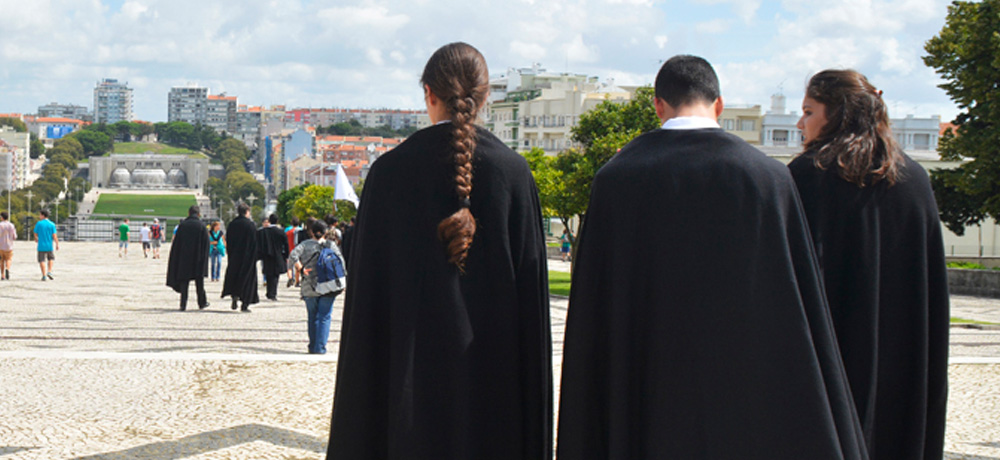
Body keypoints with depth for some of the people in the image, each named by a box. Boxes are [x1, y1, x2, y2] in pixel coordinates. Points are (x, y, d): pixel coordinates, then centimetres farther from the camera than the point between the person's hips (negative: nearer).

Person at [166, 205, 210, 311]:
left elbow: (176, 243, 0)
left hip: (183, 258, 1)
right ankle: (202, 303, 18)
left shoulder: (182, 225, -2)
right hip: (197, 259, -1)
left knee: (184, 281, 5)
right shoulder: (202, 226, -6)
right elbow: (206, 244, -5)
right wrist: (204, 260, 4)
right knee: (199, 281, 11)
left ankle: (183, 304, 0)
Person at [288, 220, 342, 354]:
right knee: (324, 317, 2)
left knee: (313, 317, 13)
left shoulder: (305, 245, 1)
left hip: (310, 288, 1)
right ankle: (320, 347, -3)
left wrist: (301, 269, -6)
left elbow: (293, 256, -14)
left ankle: (313, 346, 17)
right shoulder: (332, 245, 3)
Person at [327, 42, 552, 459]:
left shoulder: (391, 170, -4)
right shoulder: (513, 171, -3)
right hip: (493, 365, 1)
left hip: (414, 358, 0)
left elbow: (368, 286, -3)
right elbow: (531, 285, -2)